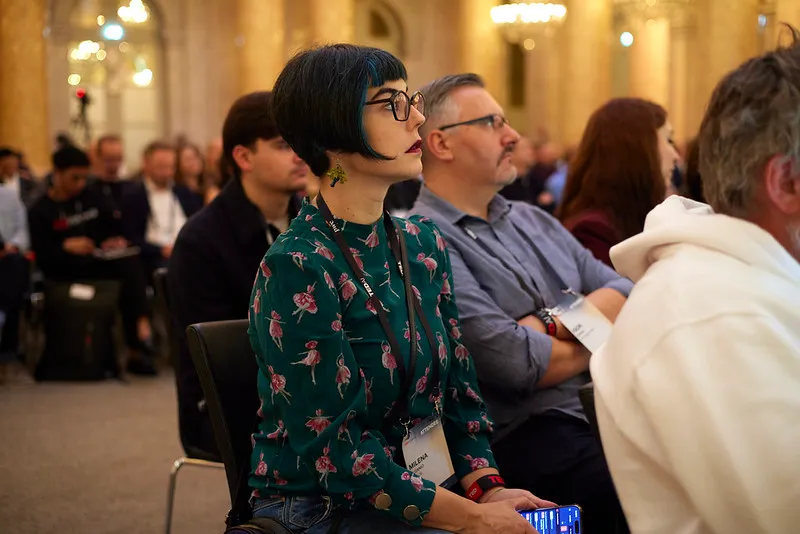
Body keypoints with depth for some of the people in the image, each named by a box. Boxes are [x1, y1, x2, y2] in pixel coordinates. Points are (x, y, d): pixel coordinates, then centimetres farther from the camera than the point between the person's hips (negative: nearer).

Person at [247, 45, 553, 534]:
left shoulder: (424, 244, 6)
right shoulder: (298, 269, -17)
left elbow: (459, 392, 8)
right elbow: (332, 449, -19)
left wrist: (487, 488, -9)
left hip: (426, 488, 6)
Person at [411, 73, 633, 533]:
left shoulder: (533, 220, 20)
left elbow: (624, 295, 12)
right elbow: (515, 362, -17)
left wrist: (553, 323, -9)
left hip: (605, 407, 8)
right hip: (521, 438, -8)